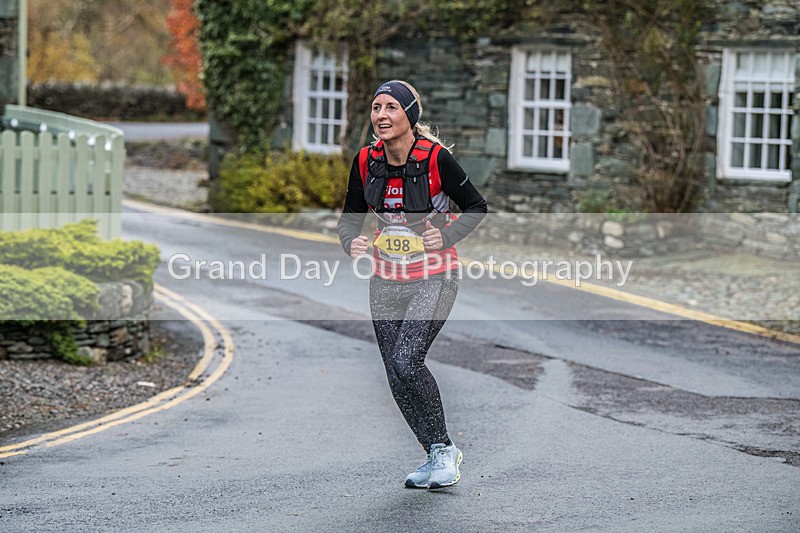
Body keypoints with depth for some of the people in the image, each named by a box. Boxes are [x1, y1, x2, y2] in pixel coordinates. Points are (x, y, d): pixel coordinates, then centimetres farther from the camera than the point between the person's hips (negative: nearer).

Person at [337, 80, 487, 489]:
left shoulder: (435, 157, -15)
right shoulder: (366, 161, -3)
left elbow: (476, 207, -4)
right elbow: (350, 217, 8)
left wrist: (446, 237, -18)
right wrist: (352, 243, -12)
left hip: (434, 277, -5)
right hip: (386, 279, 5)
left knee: (406, 361, -20)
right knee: (396, 376, 3)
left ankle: (443, 449, 0)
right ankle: (437, 456, 21)